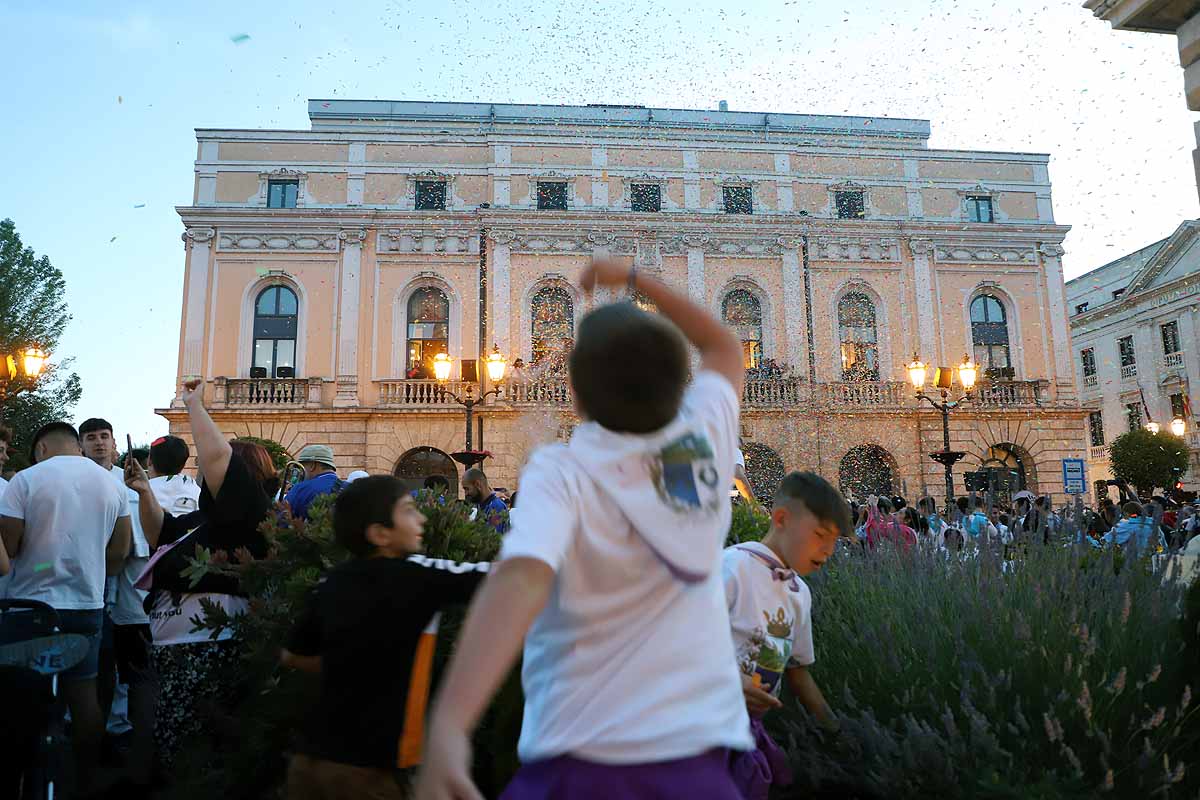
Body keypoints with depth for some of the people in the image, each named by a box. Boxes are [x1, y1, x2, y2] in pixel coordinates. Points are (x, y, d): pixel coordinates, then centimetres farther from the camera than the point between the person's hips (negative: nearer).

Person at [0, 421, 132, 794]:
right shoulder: (114, 485, 3)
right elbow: (119, 551, 8)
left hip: (31, 605, -4)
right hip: (88, 606, 4)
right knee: (84, 696, 12)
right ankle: (86, 780, 20)